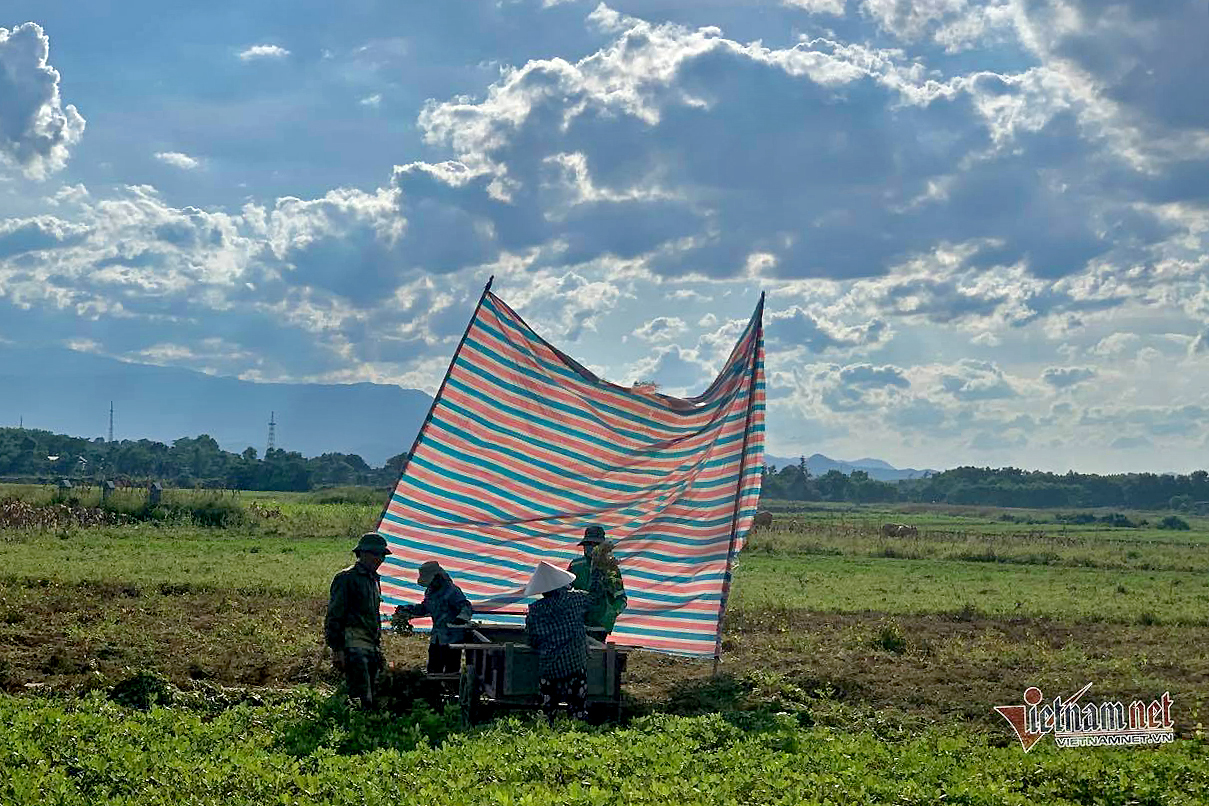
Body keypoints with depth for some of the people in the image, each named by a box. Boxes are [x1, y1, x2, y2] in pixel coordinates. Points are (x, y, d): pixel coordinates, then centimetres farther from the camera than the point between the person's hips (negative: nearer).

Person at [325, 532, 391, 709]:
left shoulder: (374, 579, 21)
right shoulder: (347, 578, -6)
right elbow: (334, 616, -10)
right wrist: (337, 649, -15)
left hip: (371, 646, 9)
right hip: (354, 644, -9)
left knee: (370, 694, 8)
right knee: (361, 699, -17)